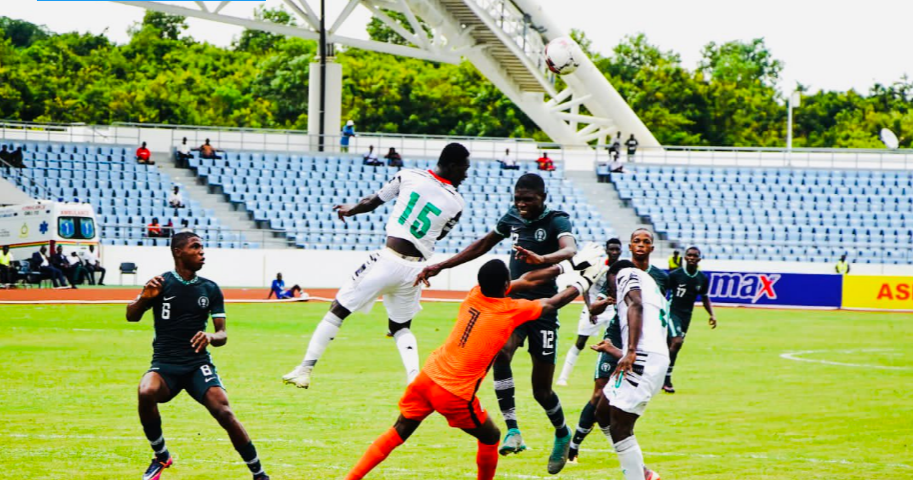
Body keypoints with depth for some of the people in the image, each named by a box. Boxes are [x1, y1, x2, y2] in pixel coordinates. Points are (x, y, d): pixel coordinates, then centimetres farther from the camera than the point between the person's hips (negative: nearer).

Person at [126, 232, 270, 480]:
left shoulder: (210, 289, 7)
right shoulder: (161, 283, 1)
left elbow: (222, 334, 6)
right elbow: (131, 316, -2)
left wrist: (211, 337, -18)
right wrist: (144, 298, -23)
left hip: (198, 364, 1)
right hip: (165, 364, -1)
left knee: (224, 412, -22)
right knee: (146, 393, -33)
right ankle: (161, 457, -8)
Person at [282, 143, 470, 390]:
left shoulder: (408, 176, -1)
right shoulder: (456, 203, 1)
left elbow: (371, 202, 10)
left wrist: (350, 210, 30)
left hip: (387, 261, -2)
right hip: (415, 268, 2)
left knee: (338, 310, 10)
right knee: (401, 327, 23)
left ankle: (305, 370, 10)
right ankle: (415, 380, 3)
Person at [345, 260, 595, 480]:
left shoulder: (475, 295, 8)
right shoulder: (512, 311, -8)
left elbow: (526, 281, 21)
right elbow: (552, 303, 10)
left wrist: (562, 267, 31)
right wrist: (579, 284, 28)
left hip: (427, 378, 5)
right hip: (456, 394, -5)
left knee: (398, 433, 13)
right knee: (490, 438, 19)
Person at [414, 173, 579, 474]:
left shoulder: (556, 221, -11)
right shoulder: (513, 218, 6)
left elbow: (570, 249, -32)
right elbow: (482, 246, 20)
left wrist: (542, 259, -54)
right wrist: (440, 267, 18)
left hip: (542, 307, -4)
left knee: (542, 390, 3)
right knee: (501, 352, -29)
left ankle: (562, 436, 33)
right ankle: (512, 430, -29)